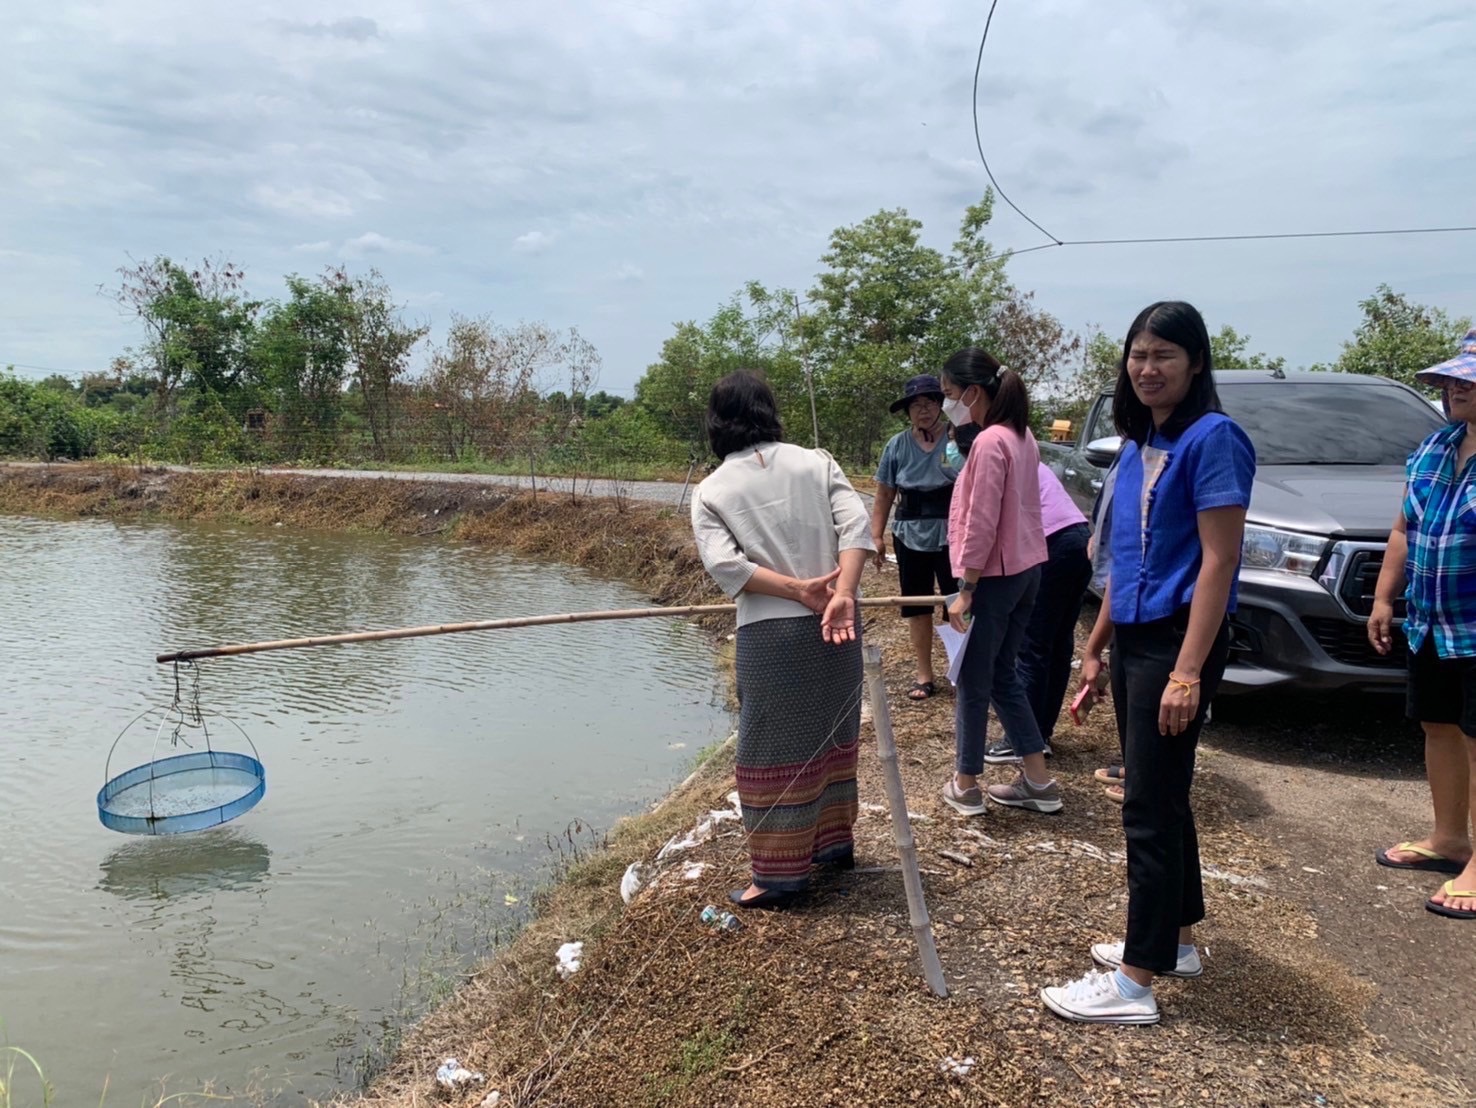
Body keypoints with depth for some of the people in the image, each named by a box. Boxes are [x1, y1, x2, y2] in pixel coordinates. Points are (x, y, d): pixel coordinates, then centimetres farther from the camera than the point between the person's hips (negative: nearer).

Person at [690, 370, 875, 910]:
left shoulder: (711, 491, 2)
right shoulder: (816, 462, 7)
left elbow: (724, 564, -13)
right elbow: (856, 526, -7)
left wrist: (798, 589, -12)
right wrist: (841, 596, -15)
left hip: (770, 635, -4)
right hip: (835, 625, 4)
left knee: (773, 751, 6)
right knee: (831, 736, 20)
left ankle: (780, 874, 13)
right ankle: (834, 841, 36)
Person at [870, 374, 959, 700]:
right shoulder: (897, 446, 2)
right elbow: (884, 495, 7)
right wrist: (876, 536, 3)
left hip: (952, 536, -3)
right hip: (911, 536, 4)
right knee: (917, 606, 11)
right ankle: (924, 675, 22)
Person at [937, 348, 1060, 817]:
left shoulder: (989, 442, -19)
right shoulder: (1020, 436, 10)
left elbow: (981, 525, -20)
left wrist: (964, 590, -16)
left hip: (994, 577, -9)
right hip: (1024, 571, 9)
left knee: (973, 682, 4)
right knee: (1002, 677, 17)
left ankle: (965, 784, 16)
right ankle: (1037, 781, 20)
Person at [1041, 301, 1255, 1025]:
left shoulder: (1212, 438, -12)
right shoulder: (1138, 446, 13)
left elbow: (1218, 560, -17)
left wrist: (1187, 672, -22)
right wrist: (1096, 647, 18)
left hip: (1178, 639, -8)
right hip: (1133, 638, 8)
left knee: (1150, 805, -4)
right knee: (1160, 796, 16)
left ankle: (1135, 981, 5)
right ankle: (1176, 938, 31)